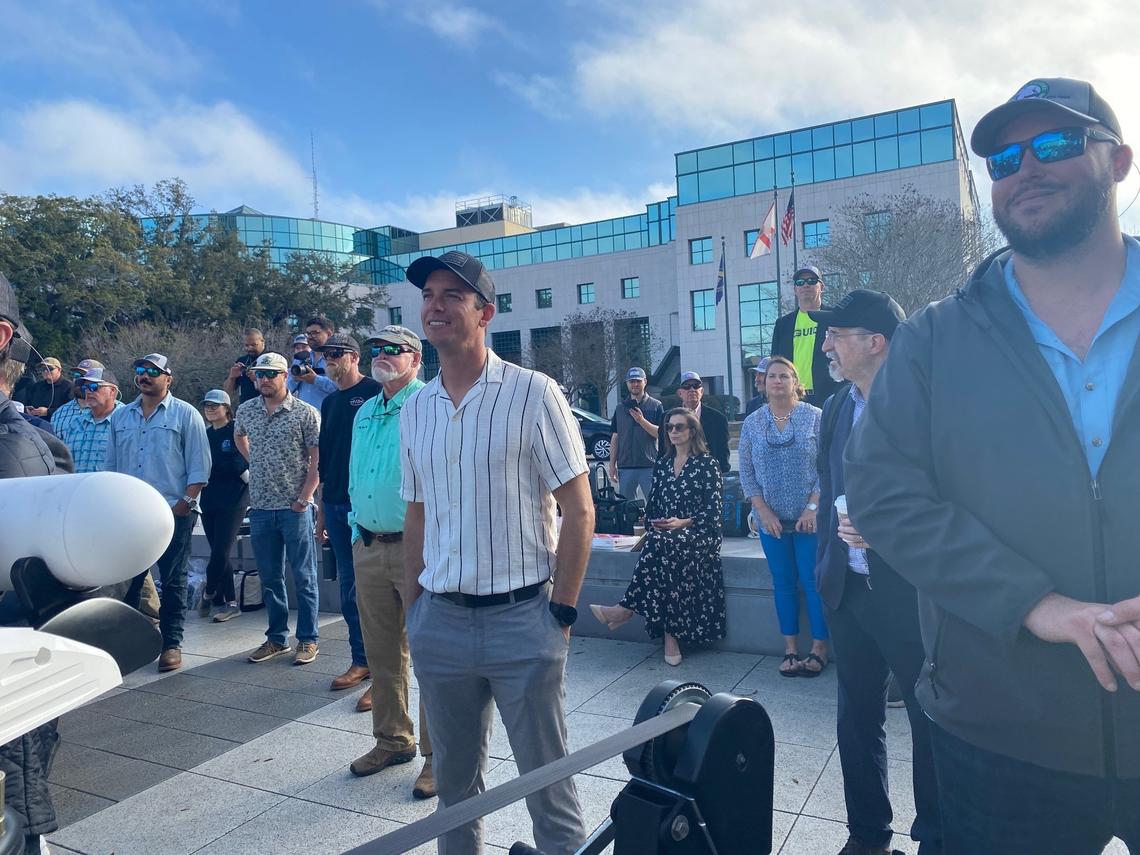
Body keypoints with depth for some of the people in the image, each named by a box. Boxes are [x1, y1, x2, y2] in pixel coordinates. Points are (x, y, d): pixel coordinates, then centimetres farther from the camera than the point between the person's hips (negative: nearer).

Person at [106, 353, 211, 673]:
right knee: (127, 579, 10)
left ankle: (171, 644, 11)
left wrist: (186, 501, -12)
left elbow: (199, 466, -5)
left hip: (173, 513, -4)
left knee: (173, 581, 3)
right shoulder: (120, 416, 14)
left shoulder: (185, 415, -2)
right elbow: (111, 464, 18)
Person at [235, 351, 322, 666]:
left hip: (295, 507, -5)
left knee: (303, 577, 3)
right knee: (269, 578, 13)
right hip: (260, 507, 5)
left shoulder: (305, 413, -7)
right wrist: (255, 462, 16)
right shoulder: (246, 410, 8)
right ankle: (277, 638, 25)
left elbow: (317, 460, -8)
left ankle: (307, 640, 13)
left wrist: (304, 498, -13)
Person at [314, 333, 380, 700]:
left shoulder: (374, 392, -5)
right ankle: (361, 660, 23)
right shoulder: (329, 402, 17)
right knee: (349, 587, 12)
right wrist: (322, 507, 21)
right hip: (336, 504, 7)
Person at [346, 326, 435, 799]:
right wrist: (358, 531, 18)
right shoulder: (364, 413, 16)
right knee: (381, 654, 17)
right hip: (369, 548, 8)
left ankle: (437, 754, 14)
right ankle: (392, 740, 33)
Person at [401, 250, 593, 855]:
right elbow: (416, 520, 14)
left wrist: (561, 612, -10)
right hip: (439, 623, 5)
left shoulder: (533, 394, -8)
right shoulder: (414, 411, 7)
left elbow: (578, 511, -8)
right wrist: (412, 613, 11)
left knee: (546, 779, 8)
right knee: (454, 777, 19)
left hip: (522, 619, -4)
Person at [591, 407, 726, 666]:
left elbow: (713, 510, -5)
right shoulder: (663, 464, 18)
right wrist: (652, 523, -2)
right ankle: (671, 634, -31)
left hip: (699, 533, -4)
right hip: (665, 533, 4)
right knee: (657, 544, -33)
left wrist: (683, 523, -18)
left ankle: (627, 608, -30)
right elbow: (654, 503, 18)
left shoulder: (706, 464, 2)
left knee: (661, 544, -36)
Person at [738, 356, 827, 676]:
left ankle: (819, 649, 14)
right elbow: (746, 472, 3)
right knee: (783, 584, 9)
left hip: (810, 517, -2)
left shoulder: (814, 417, -2)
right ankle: (791, 649, 18)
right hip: (771, 520, 3)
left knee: (813, 582, 1)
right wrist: (764, 512, -5)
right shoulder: (752, 423, 4)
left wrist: (812, 507, -13)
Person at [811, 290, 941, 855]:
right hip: (847, 589, 6)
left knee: (929, 722, 10)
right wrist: (827, 565, 14)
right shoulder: (836, 409, 8)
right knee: (857, 718, 17)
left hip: (908, 591, -6)